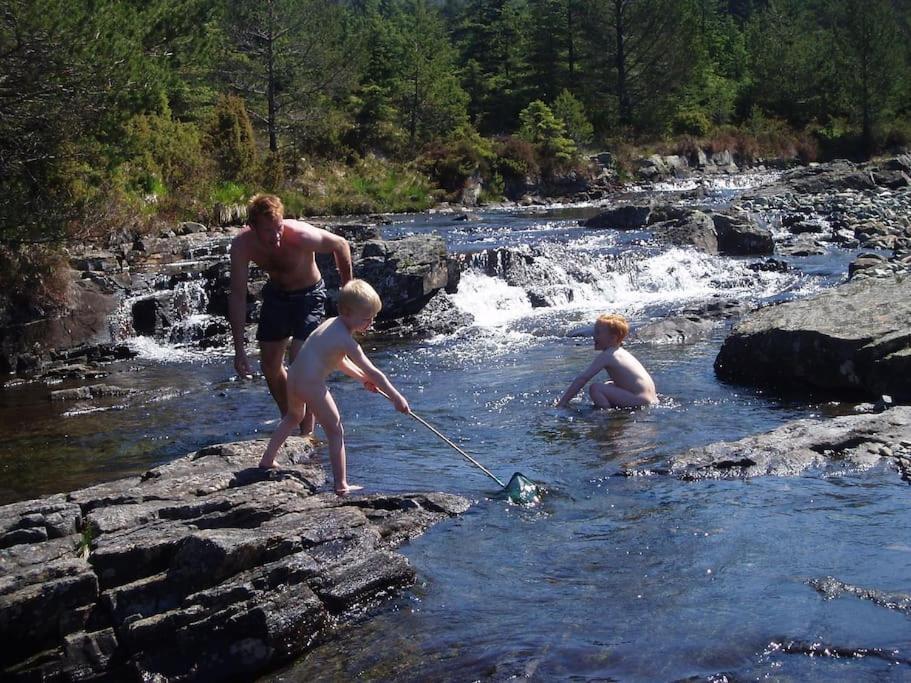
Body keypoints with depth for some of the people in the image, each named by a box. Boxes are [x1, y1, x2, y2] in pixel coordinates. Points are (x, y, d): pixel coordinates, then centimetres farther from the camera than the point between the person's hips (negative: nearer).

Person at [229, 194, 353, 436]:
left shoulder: (300, 236, -36)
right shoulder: (242, 245, -26)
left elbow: (340, 245, -16)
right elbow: (237, 296, -20)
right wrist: (239, 348, -21)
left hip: (309, 295, -4)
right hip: (276, 293, 4)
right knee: (269, 366, 11)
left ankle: (306, 434, -7)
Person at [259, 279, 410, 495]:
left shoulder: (331, 323, 14)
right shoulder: (346, 341, -13)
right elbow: (373, 372, -13)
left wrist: (362, 377, 25)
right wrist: (396, 398, -8)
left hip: (293, 378, 9)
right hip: (312, 386, -9)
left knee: (293, 416, 35)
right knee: (335, 431, 2)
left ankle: (267, 460, 42)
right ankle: (341, 485, 2)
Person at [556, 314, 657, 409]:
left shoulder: (606, 356, -10)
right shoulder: (621, 352, 17)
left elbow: (582, 379, -13)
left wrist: (563, 401, -11)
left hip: (641, 401, -10)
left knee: (595, 388, -16)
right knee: (607, 386, 28)